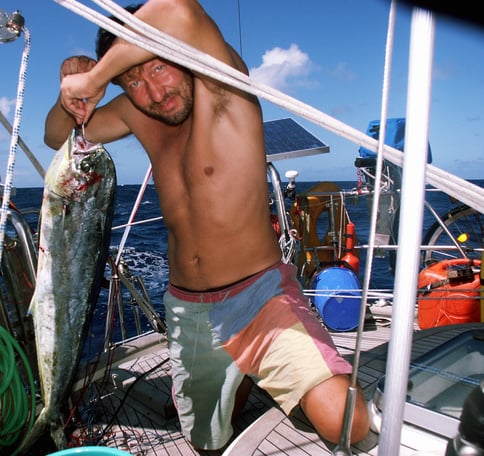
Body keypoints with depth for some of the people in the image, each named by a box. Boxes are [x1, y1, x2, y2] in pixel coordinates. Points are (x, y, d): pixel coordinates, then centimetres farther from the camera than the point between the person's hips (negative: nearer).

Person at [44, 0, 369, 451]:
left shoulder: (222, 87, -14)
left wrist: (92, 80, -24)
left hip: (259, 294, -5)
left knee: (345, 425, -20)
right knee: (207, 443, 20)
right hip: (185, 309, 6)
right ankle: (245, 379, 50)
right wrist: (72, 93, -7)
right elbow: (58, 137, 14)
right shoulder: (136, 113, 3)